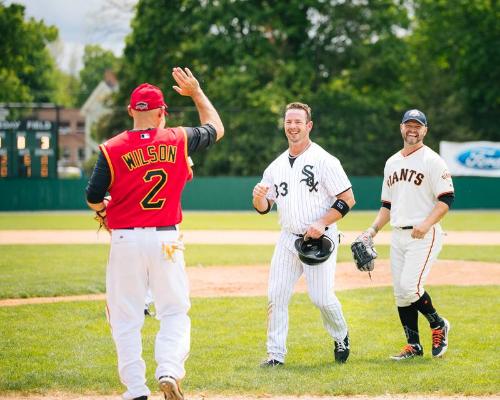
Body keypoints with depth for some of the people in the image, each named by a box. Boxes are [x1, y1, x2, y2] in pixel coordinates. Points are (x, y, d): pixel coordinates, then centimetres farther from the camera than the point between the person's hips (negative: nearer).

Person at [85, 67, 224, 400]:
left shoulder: (112, 149, -5)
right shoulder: (178, 140, -1)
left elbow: (94, 199, -3)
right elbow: (216, 128, 17)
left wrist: (105, 211, 20)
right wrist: (197, 93, 28)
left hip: (125, 240, -1)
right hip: (166, 239, 1)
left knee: (126, 319, 7)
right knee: (175, 312, 11)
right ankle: (169, 372, -11)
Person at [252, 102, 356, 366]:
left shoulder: (324, 161, -6)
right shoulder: (276, 166, 11)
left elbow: (348, 199, -8)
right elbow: (264, 208, 14)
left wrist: (322, 223, -19)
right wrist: (259, 197, -10)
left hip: (320, 240, -5)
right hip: (287, 240, 5)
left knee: (322, 297, -7)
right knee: (276, 295, -3)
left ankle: (341, 337, 22)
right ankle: (276, 354, 4)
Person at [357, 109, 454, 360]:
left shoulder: (432, 161, -5)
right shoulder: (392, 163, 17)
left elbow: (446, 199, -12)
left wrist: (427, 224, -25)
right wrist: (373, 230, 10)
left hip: (424, 236, -7)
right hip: (398, 235, 7)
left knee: (410, 287, -18)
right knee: (400, 293, 5)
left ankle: (438, 325, 6)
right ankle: (413, 346, 13)